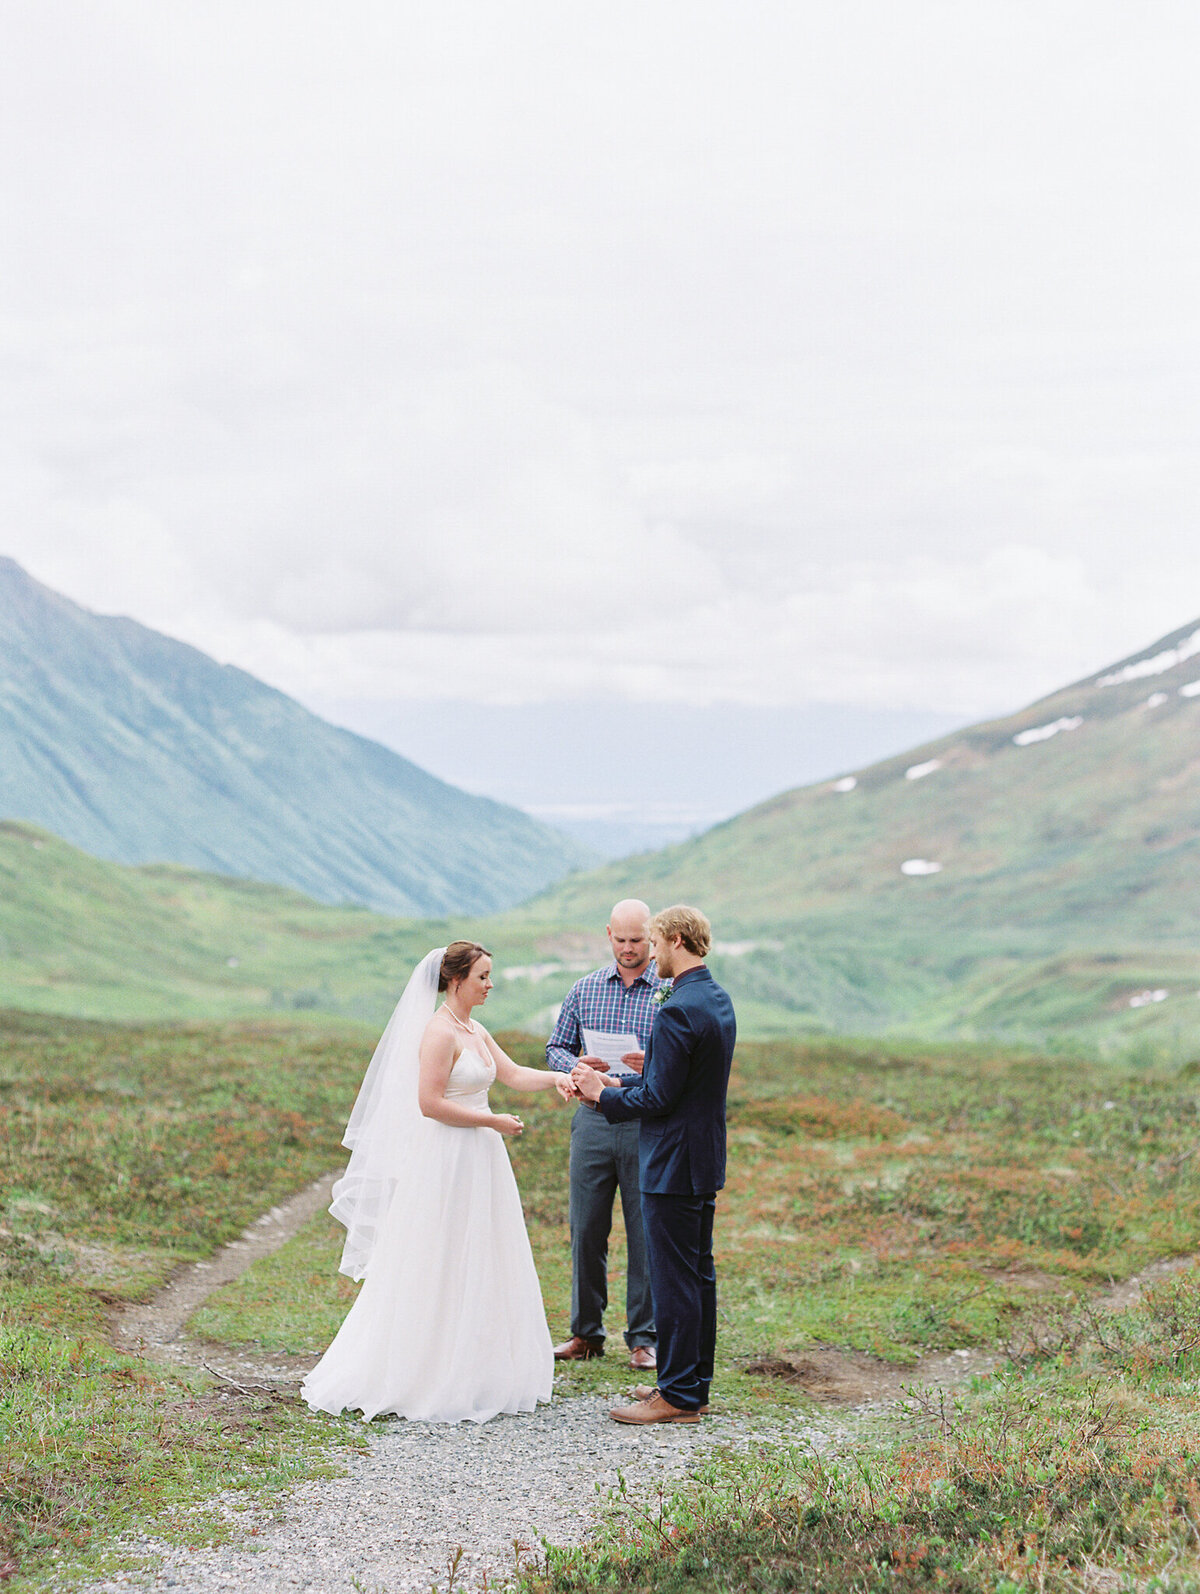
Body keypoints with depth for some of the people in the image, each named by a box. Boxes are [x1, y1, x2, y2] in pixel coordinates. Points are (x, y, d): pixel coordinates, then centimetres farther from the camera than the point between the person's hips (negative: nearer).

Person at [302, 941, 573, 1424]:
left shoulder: (476, 1031, 12)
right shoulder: (440, 1031, -16)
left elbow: (513, 1074, 14)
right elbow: (430, 1103, -21)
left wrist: (556, 1077, -3)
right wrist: (492, 1122, -16)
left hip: (477, 1161, 10)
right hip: (445, 1161, -10)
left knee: (479, 1269, 13)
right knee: (439, 1271, -2)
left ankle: (474, 1375, 22)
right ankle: (427, 1380, 7)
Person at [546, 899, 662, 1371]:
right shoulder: (584, 990, 10)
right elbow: (555, 1048, 12)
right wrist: (576, 1065, -9)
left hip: (648, 1125, -3)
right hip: (593, 1120, 3)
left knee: (646, 1235, 2)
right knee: (586, 1230, 6)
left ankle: (644, 1337, 12)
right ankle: (586, 1332, 17)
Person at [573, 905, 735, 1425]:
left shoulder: (677, 1012, -21)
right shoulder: (719, 1000, 10)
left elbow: (659, 1099, -21)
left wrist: (602, 1093, -8)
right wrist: (648, 1067, 18)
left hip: (674, 1166, -10)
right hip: (706, 1161, 10)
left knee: (674, 1278, -3)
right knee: (699, 1273, 15)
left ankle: (678, 1396, 3)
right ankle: (695, 1384, 24)